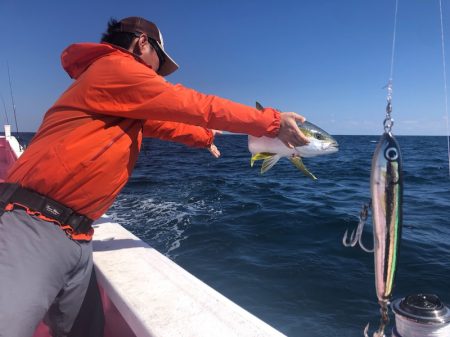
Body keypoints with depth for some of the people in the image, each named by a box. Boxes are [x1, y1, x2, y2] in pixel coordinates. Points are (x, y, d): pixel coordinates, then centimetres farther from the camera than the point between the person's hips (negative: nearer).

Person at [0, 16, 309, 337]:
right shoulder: (117, 67, -9)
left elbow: (162, 122, 35)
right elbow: (196, 106, -9)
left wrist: (205, 137, 48)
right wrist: (274, 121, -1)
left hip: (77, 236, 10)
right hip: (33, 229, -10)